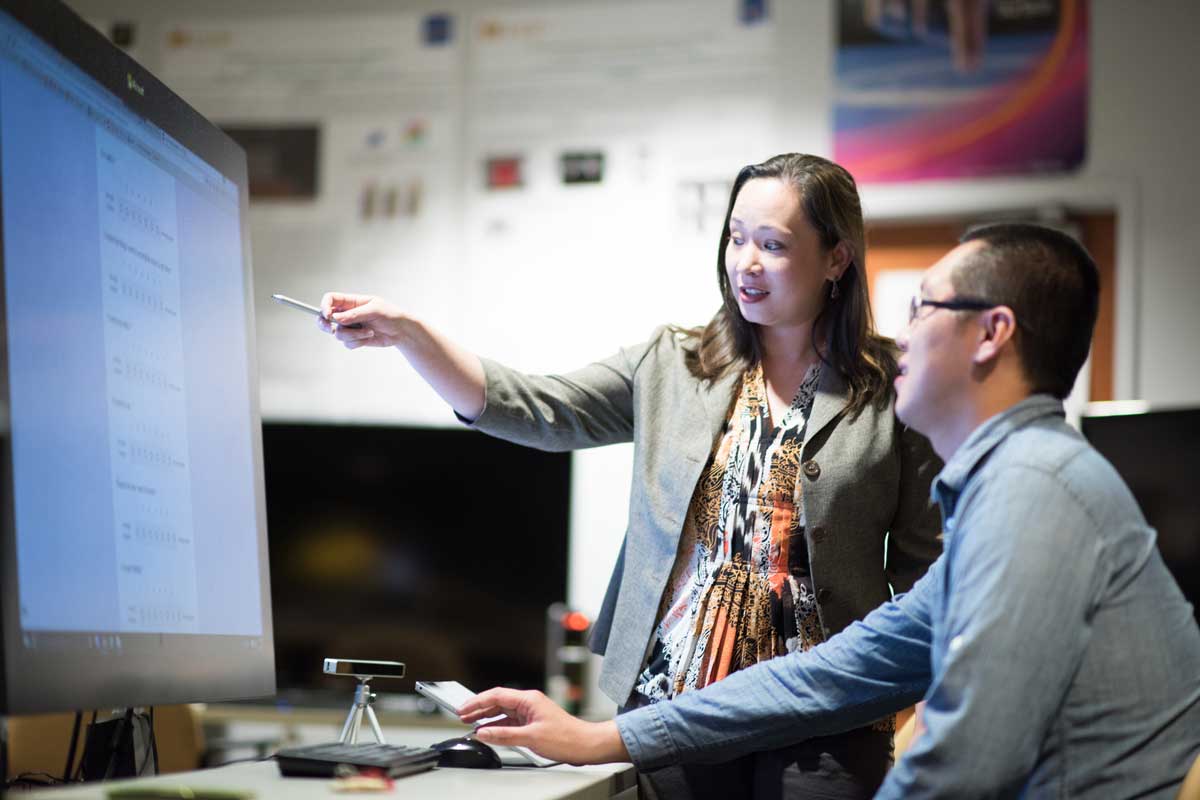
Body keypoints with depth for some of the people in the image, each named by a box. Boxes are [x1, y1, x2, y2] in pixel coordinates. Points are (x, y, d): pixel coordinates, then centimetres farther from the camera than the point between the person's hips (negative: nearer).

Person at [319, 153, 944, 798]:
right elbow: (535, 410, -2)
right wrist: (408, 335, -13)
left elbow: (921, 567, 0)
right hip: (671, 699, 3)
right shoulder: (668, 368, 8)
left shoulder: (894, 393, -1)